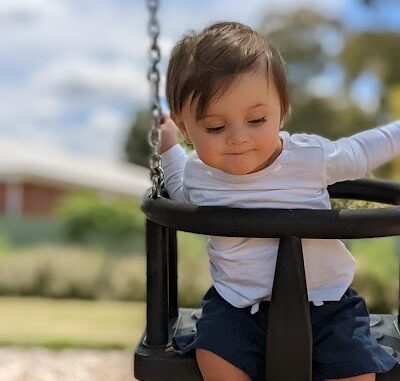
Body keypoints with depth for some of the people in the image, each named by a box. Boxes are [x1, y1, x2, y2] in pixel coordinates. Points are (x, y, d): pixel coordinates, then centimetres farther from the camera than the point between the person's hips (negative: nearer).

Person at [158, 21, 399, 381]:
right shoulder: (197, 171, -6)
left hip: (325, 302, -1)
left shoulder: (310, 157, -13)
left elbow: (359, 152, 10)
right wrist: (169, 148, 14)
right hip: (236, 304, 1)